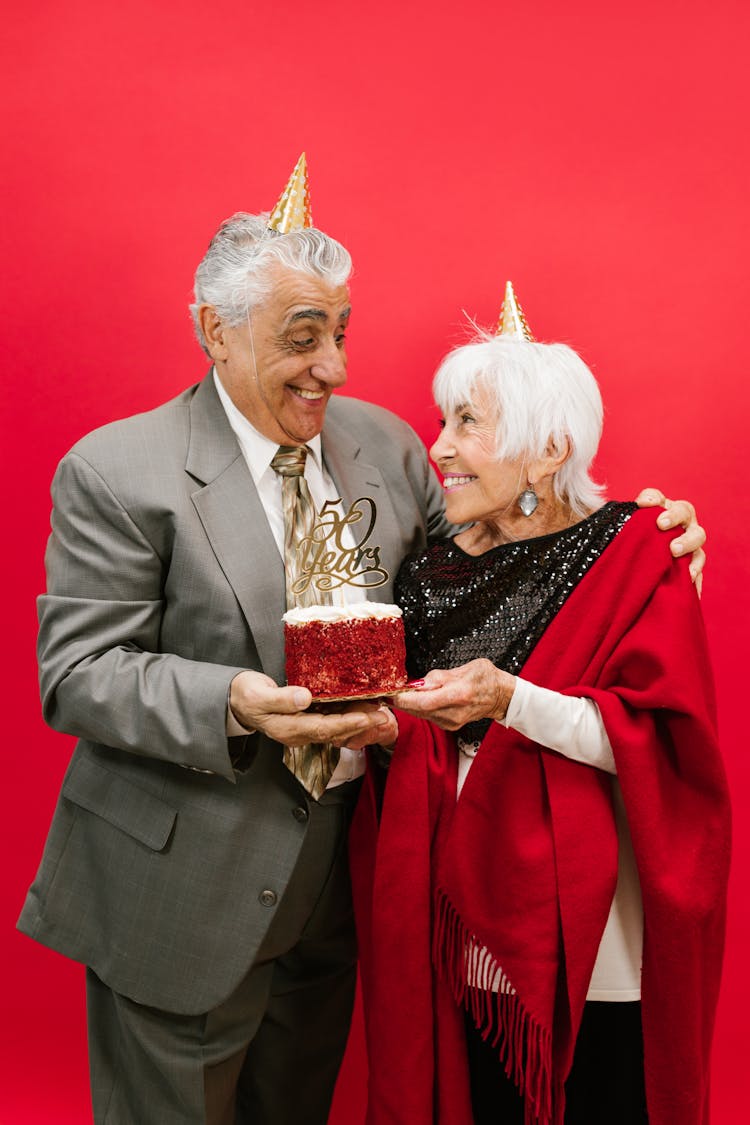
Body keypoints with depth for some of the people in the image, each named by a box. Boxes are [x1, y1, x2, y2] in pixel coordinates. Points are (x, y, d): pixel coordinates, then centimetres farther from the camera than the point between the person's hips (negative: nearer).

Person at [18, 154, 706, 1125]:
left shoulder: (384, 441, 3)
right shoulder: (116, 471, -14)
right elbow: (75, 674, -15)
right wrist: (234, 704, -31)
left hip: (337, 876, 5)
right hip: (184, 898, -4)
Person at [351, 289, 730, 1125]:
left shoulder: (634, 559, -8)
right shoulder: (435, 571, 6)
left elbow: (662, 740, -16)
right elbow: (411, 742, 11)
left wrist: (509, 699, -27)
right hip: (458, 914, 4)